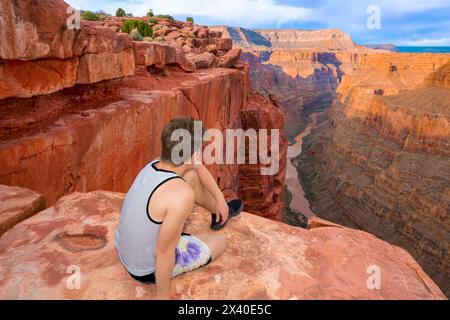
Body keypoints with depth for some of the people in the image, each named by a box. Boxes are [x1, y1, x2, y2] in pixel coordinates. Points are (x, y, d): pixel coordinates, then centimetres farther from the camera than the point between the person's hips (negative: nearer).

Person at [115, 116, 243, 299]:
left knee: (193, 177, 14)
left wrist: (220, 198, 9)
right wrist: (163, 295, -14)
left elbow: (197, 167, 8)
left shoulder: (155, 164, -12)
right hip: (148, 269, -6)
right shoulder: (183, 194, -38)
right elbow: (164, 252, -29)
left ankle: (219, 212, 37)